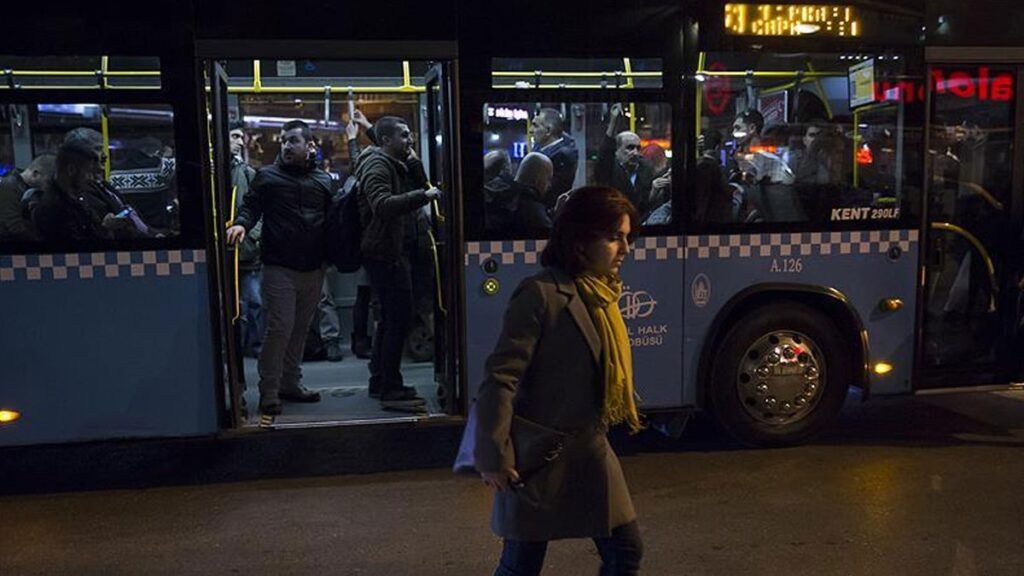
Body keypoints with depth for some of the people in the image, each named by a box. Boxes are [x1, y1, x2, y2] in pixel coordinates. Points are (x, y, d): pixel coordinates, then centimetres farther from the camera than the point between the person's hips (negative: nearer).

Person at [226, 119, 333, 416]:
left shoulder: (324, 180, 12)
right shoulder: (267, 176, 3)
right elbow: (251, 206, 0)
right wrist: (241, 224, -21)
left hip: (313, 268, 4)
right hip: (279, 267, -4)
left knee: (301, 328, 13)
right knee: (280, 327, -8)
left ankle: (290, 383, 26)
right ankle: (269, 391, 3)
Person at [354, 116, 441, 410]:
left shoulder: (395, 165, 20)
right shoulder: (377, 165, -12)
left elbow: (419, 188, 23)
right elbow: (382, 205, -30)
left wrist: (415, 165, 10)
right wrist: (423, 195, -31)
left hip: (395, 251, 11)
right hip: (386, 253, -11)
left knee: (391, 319, 16)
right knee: (399, 319, -12)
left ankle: (379, 381, 26)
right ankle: (391, 389, -7)